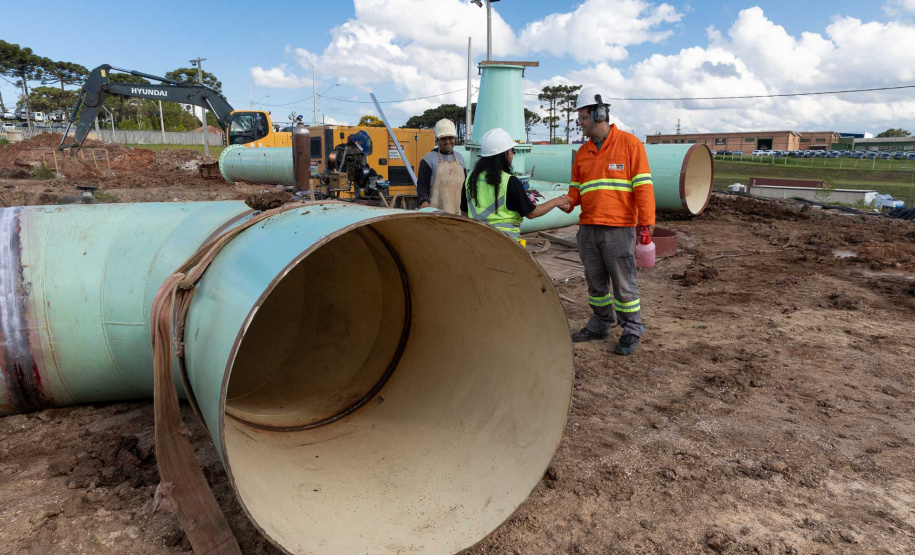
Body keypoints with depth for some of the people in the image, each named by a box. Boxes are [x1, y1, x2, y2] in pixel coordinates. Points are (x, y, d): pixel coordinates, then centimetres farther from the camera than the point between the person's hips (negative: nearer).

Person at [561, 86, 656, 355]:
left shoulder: (629, 143, -3)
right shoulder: (583, 152, 14)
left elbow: (643, 185, -6)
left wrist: (647, 220, -13)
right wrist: (569, 202, -3)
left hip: (618, 229, -6)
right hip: (588, 229, 6)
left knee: (623, 282, -1)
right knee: (595, 280, 13)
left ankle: (632, 331, 12)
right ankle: (600, 325, 27)